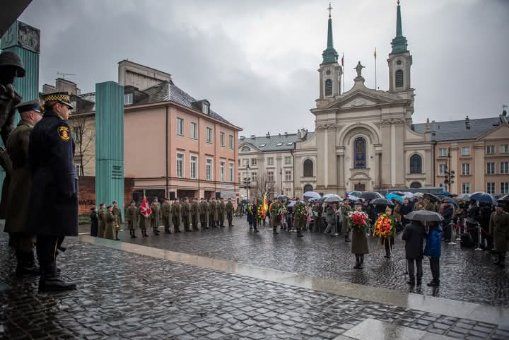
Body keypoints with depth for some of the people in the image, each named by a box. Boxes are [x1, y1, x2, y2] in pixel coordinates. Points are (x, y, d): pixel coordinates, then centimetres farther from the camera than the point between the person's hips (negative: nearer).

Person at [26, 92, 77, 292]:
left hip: (40, 187, 10)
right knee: (54, 231, -7)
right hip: (56, 187, -10)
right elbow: (63, 161, -20)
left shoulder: (38, 126, 20)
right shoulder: (59, 125, -9)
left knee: (45, 232, 15)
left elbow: (32, 160, 22)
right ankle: (49, 277, -4)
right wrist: (69, 189, -21)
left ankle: (47, 270, 26)